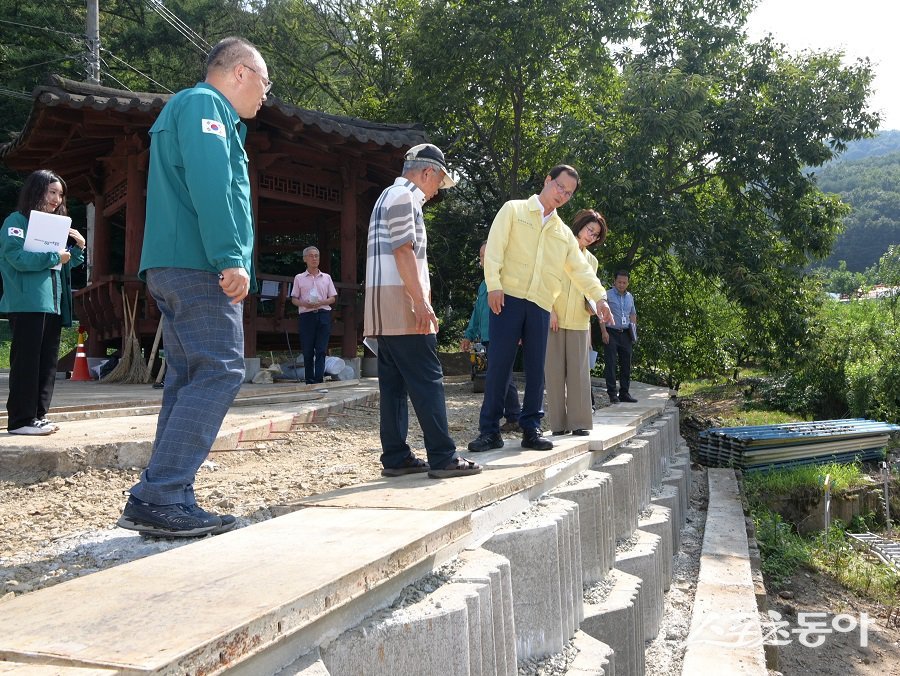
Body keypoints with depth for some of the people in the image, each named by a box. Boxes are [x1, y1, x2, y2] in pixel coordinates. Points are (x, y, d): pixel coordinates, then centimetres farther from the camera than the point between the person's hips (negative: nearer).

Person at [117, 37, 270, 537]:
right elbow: (210, 184, -18)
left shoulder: (201, 113, 29)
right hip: (199, 265, -10)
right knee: (219, 373, -13)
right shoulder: (204, 104, -3)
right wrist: (231, 260, -23)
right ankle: (157, 498, -15)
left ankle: (173, 504, 9)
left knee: (191, 381, 8)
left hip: (178, 268, 10)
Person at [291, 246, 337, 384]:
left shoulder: (326, 277, 14)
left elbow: (333, 298, 12)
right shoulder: (299, 278, 11)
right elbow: (294, 299, 10)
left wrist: (320, 303, -8)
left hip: (323, 315, 1)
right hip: (306, 315, 0)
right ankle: (309, 381, 5)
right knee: (307, 351, -1)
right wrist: (304, 304, -12)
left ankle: (319, 380, -11)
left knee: (321, 350, -7)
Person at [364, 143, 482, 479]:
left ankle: (395, 457, 9)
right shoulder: (403, 195, -6)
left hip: (384, 308, 10)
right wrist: (421, 301, -20)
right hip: (400, 300, -10)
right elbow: (403, 250, -16)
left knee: (394, 382, 7)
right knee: (427, 379, -9)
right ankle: (442, 457, -7)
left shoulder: (391, 195, 25)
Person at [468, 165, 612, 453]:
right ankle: (489, 430, 0)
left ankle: (531, 429, 12)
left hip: (541, 305, 4)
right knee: (498, 364, -6)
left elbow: (580, 268, 17)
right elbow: (495, 247, -3)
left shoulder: (564, 232, 20)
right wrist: (493, 284, -15)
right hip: (508, 297, -4)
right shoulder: (514, 209, 7)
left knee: (535, 368, 4)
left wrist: (599, 295, 3)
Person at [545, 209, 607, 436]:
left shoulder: (592, 261, 18)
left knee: (579, 371, -2)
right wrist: (550, 310, -10)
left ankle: (579, 421, 2)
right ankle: (559, 423, 1)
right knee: (555, 371, -4)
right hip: (554, 320, -4)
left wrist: (592, 304, 2)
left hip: (579, 323, 4)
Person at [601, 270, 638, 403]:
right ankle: (612, 394, -4)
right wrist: (604, 331, -14)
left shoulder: (630, 297, 16)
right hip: (611, 333, -5)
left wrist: (633, 330, 11)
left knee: (626, 364, 5)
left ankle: (624, 393, 12)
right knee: (610, 364, -7)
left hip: (625, 334, 5)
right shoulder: (608, 295, 0)